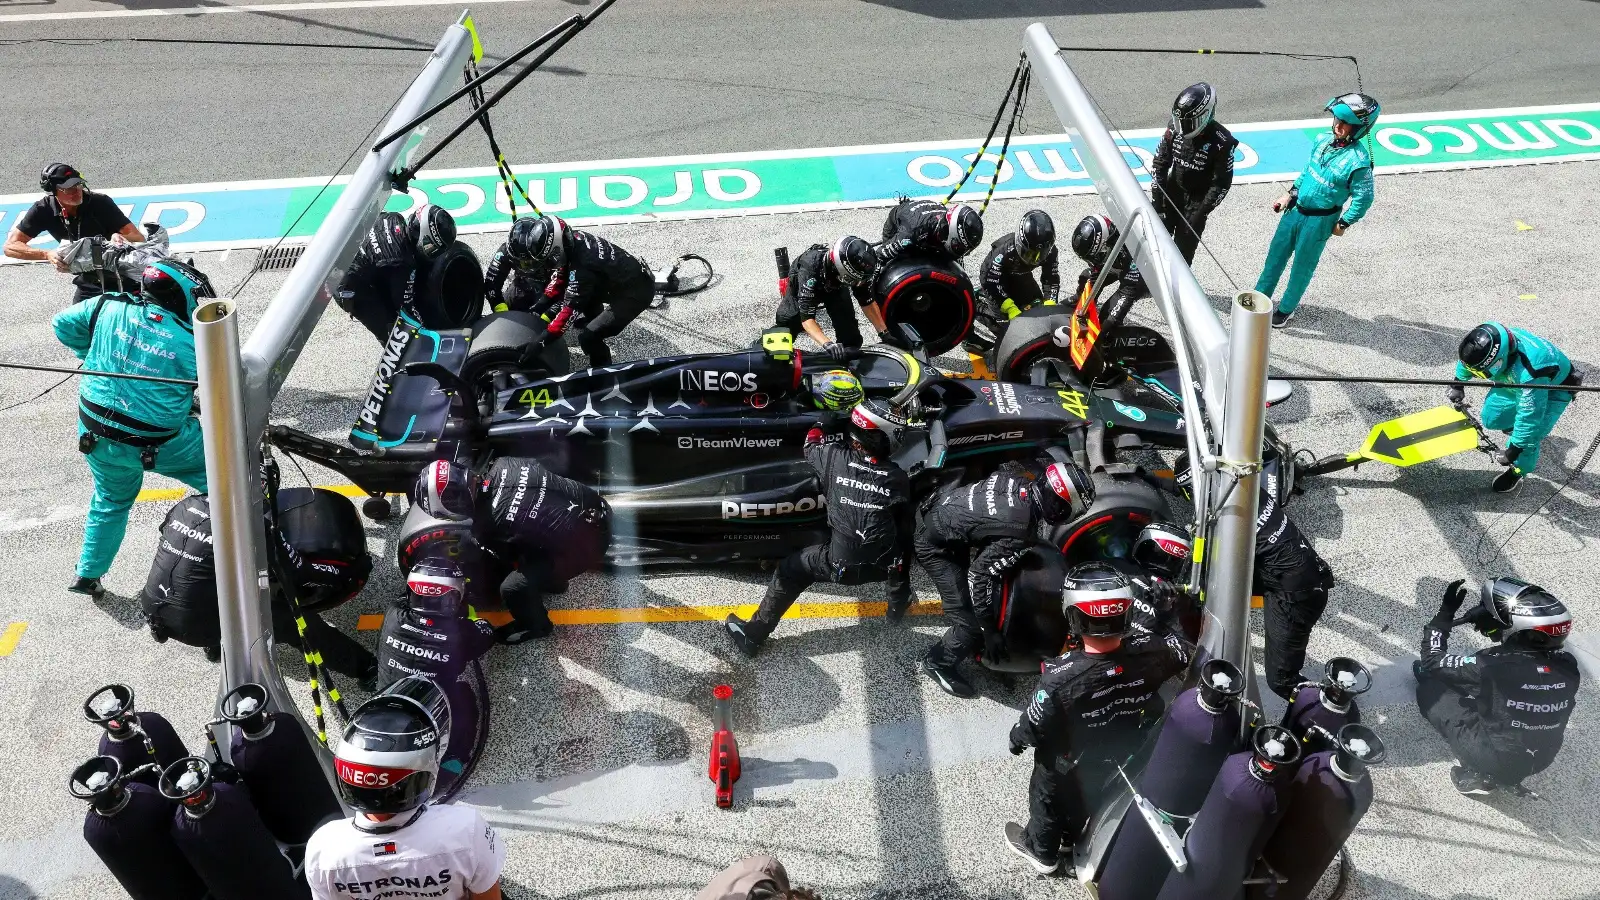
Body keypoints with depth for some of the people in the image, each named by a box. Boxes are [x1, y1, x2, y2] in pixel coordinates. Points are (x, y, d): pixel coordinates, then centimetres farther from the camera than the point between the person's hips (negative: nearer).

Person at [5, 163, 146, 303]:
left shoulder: (100, 202, -20)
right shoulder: (43, 209, -13)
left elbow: (139, 238, -21)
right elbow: (10, 246, -16)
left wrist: (120, 238, -44)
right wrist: (47, 255, -33)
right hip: (87, 279, 3)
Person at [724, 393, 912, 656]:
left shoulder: (836, 457, -12)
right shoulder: (898, 478, -7)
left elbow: (812, 443, 12)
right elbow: (905, 525, 8)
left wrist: (829, 422, 27)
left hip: (840, 564, -2)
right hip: (883, 566, 2)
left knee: (790, 570, 19)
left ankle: (753, 635, 22)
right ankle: (899, 602, 49)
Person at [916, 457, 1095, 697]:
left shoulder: (1020, 477, -10)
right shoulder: (1021, 534, -31)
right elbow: (979, 575, -28)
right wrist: (989, 631, -16)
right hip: (935, 545, -9)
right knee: (972, 622, -5)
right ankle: (938, 662, 19)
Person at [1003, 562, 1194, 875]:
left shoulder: (1061, 676, -41)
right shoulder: (1148, 650, -32)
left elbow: (1034, 726, -24)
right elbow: (1189, 652, -10)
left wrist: (1016, 739, -3)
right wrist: (1166, 621, 7)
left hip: (1074, 765, -4)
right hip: (1130, 754, 4)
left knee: (1047, 794, 28)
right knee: (1080, 796, 33)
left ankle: (1042, 851, 52)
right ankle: (1069, 838, 60)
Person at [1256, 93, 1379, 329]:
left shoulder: (1358, 161, -24)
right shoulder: (1324, 140, -5)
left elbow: (1363, 198, -15)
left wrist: (1343, 223, -8)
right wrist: (1290, 195, 11)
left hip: (1320, 220, -6)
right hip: (1296, 209, 6)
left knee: (1302, 266, 11)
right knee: (1276, 253, 17)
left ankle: (1287, 308, 31)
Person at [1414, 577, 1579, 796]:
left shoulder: (1493, 666, -33)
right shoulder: (1567, 665, -17)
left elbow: (1432, 662, -15)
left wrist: (1445, 612, -7)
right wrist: (1494, 623, 4)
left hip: (1493, 762, -5)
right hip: (1541, 760, 5)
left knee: (1430, 685, 2)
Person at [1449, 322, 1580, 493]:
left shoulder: (1529, 374, -48)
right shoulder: (1490, 342, -29)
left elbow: (1529, 416, -37)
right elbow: (1468, 357, -3)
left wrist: (1513, 449, -27)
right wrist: (1458, 383, 13)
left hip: (1554, 390, -6)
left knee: (1528, 439, -19)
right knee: (1491, 419, 2)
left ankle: (1517, 473, 7)